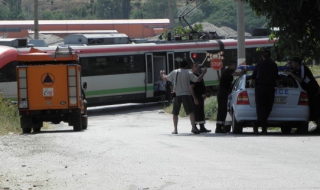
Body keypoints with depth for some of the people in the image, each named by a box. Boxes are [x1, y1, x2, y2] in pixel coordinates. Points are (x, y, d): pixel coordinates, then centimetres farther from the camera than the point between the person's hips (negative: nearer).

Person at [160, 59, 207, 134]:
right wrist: (203, 73, 10)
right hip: (186, 95, -2)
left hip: (177, 95, 2)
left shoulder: (174, 72, 2)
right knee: (190, 111, -9)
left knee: (175, 113, 14)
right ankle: (193, 127, -25)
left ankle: (175, 129, 13)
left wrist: (162, 74, 35)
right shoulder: (188, 73, -4)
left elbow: (165, 78, 13)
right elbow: (197, 80, -5)